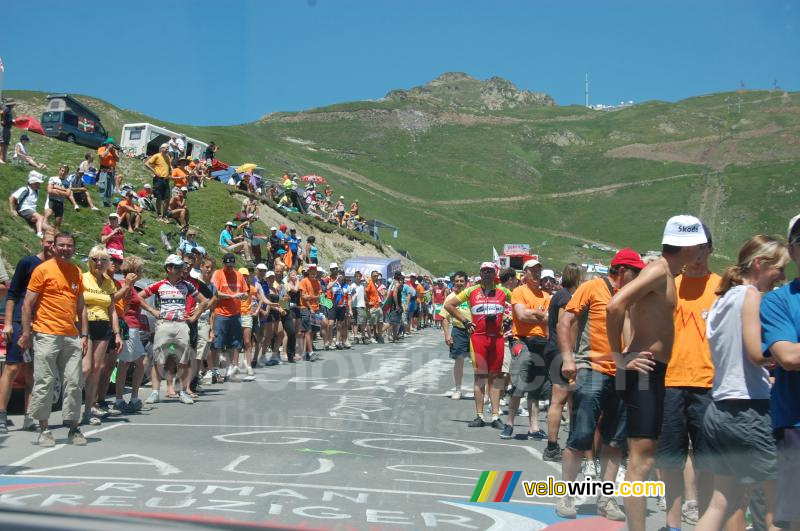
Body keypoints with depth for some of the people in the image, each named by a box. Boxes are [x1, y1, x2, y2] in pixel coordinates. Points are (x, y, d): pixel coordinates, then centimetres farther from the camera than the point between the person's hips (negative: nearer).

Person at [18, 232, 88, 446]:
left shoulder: (77, 272, 13)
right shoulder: (43, 270, -1)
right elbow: (28, 304, -2)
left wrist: (84, 335, 11)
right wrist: (26, 333, -9)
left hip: (71, 337, 5)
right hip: (46, 336, -4)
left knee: (73, 383, 4)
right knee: (44, 382, -2)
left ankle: (73, 428, 12)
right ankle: (44, 429, 8)